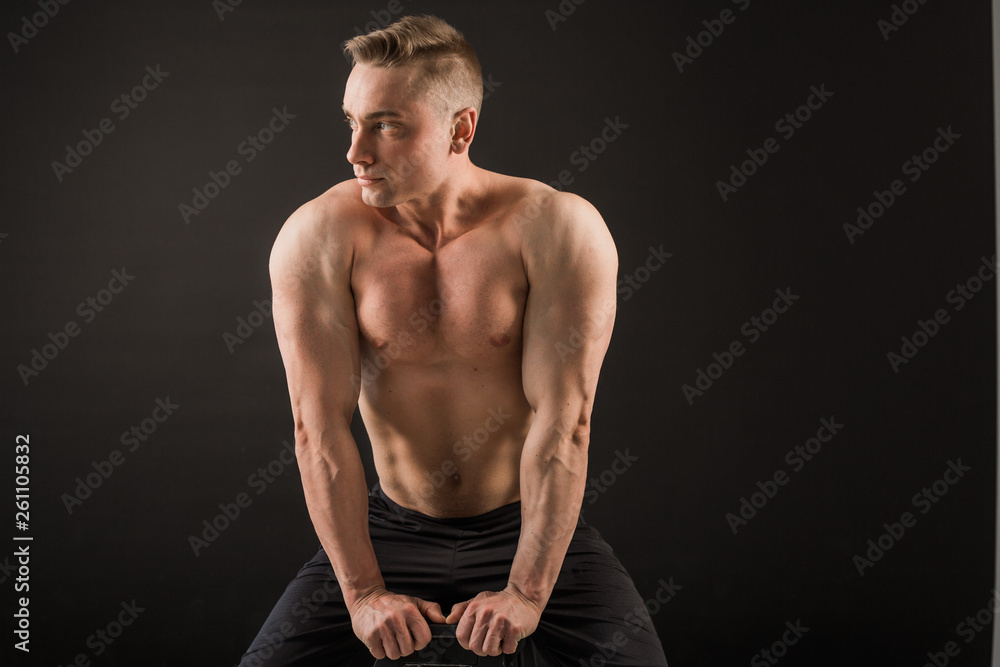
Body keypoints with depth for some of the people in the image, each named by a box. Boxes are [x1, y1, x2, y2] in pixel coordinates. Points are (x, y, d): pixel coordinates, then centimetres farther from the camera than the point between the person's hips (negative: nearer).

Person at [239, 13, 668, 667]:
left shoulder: (559, 229, -15)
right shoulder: (317, 238, -12)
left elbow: (561, 421, -17)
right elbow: (321, 425, -13)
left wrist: (526, 592, -20)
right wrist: (363, 591, -16)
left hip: (528, 524, -1)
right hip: (393, 526, 1)